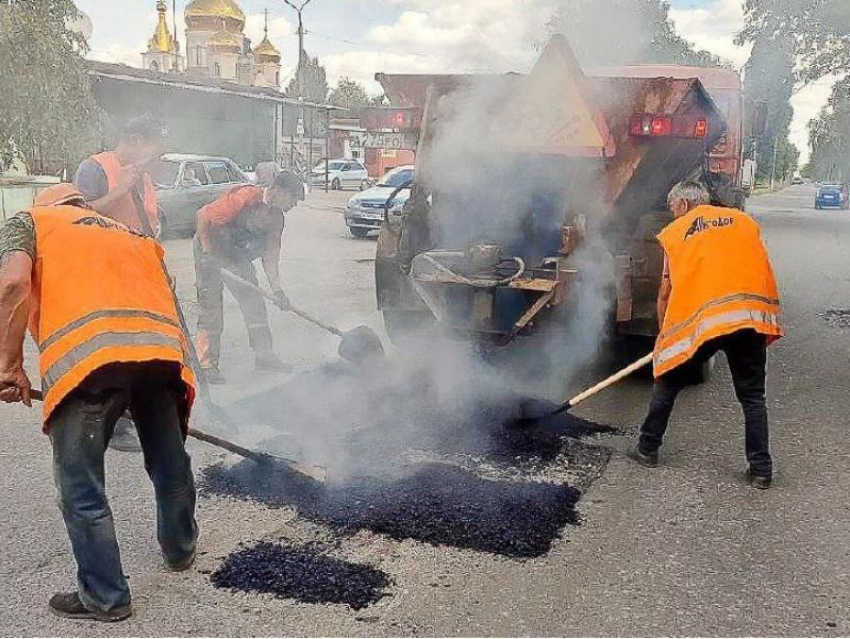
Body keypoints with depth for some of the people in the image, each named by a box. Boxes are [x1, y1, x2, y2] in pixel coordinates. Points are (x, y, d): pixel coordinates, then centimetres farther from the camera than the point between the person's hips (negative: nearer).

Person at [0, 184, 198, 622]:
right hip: (161, 347, 5)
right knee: (170, 462, 25)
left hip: (86, 354, -5)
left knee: (80, 487, 11)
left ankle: (105, 597, 21)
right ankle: (180, 548, 47)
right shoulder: (134, 236, 36)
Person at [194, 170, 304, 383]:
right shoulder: (245, 197, -28)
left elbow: (270, 253, 0)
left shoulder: (276, 217, -4)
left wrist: (276, 288, -7)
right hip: (210, 248, -7)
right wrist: (208, 252, -24)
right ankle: (207, 364, 0)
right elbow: (203, 216, -25)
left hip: (238, 255, 8)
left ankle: (263, 354, 16)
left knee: (255, 303, 6)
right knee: (211, 308, -6)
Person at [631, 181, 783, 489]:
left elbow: (666, 291, 14)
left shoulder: (674, 232, 16)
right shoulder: (744, 220, 22)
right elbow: (761, 269, 18)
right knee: (753, 396, 15)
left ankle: (647, 449, 26)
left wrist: (666, 333, 25)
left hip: (702, 317, -2)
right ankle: (761, 469, 15)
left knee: (667, 382, 18)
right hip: (752, 314, 2)